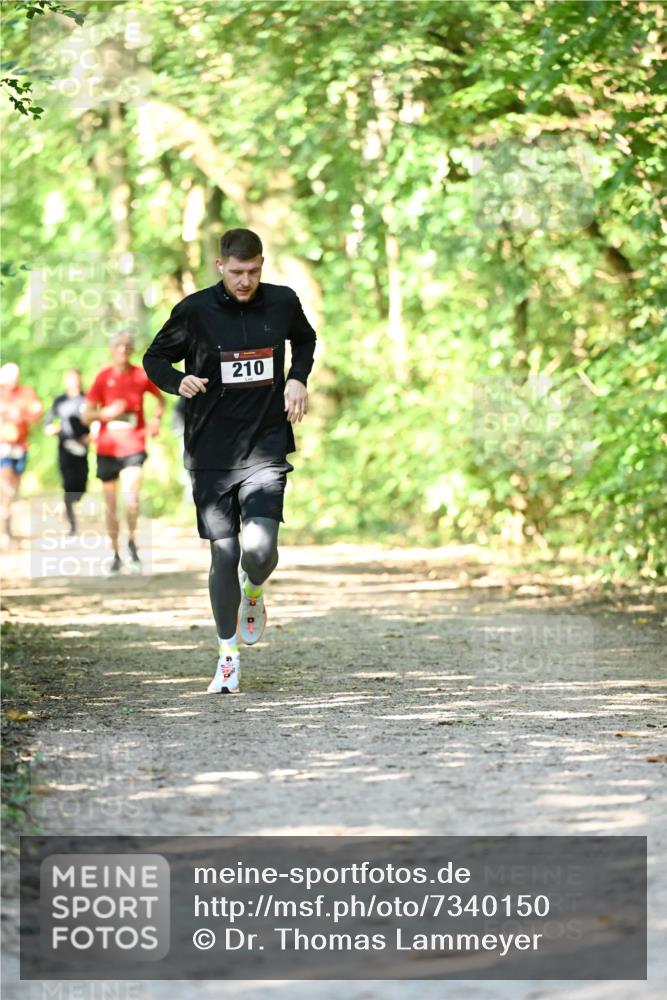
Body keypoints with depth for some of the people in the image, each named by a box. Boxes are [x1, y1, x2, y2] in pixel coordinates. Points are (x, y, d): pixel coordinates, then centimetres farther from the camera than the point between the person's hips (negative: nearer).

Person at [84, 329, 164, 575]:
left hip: (133, 447, -1)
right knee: (110, 504, 7)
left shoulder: (141, 375, 0)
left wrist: (156, 419, 0)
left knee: (131, 497, -21)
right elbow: (87, 415, 1)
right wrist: (106, 413, -19)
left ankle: (132, 542, 3)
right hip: (107, 448, 2)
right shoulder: (103, 378, 0)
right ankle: (115, 554, 21)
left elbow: (160, 399, 18)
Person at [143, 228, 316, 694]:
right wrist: (179, 381, -17)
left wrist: (297, 378, 5)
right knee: (224, 553, 0)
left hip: (266, 449, 1)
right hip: (211, 451, 0)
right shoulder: (195, 310, -5)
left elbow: (305, 339, 24)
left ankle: (254, 592, 20)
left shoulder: (283, 302, 2)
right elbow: (155, 358, 5)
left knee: (260, 547, -17)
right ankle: (228, 654, 17)